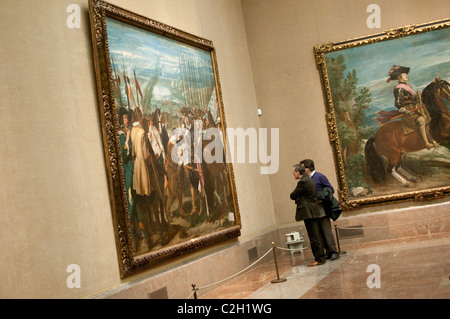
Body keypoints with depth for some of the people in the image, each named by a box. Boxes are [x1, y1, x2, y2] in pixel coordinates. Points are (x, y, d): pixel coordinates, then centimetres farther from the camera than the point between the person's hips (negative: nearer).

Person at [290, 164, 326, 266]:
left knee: (314, 237, -5)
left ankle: (319, 259, 0)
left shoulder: (303, 182, -17)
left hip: (309, 213, -10)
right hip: (314, 211, 10)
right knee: (316, 236, 15)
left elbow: (293, 195, -11)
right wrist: (298, 198, -1)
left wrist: (296, 197, 8)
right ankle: (321, 257, 21)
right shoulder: (308, 179, 16)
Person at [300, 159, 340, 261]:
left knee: (326, 230, -7)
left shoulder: (320, 177, -7)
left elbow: (331, 189, -7)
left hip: (321, 207, -7)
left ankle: (334, 251, 0)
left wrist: (322, 199, -18)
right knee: (320, 232, 8)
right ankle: (328, 252, 15)